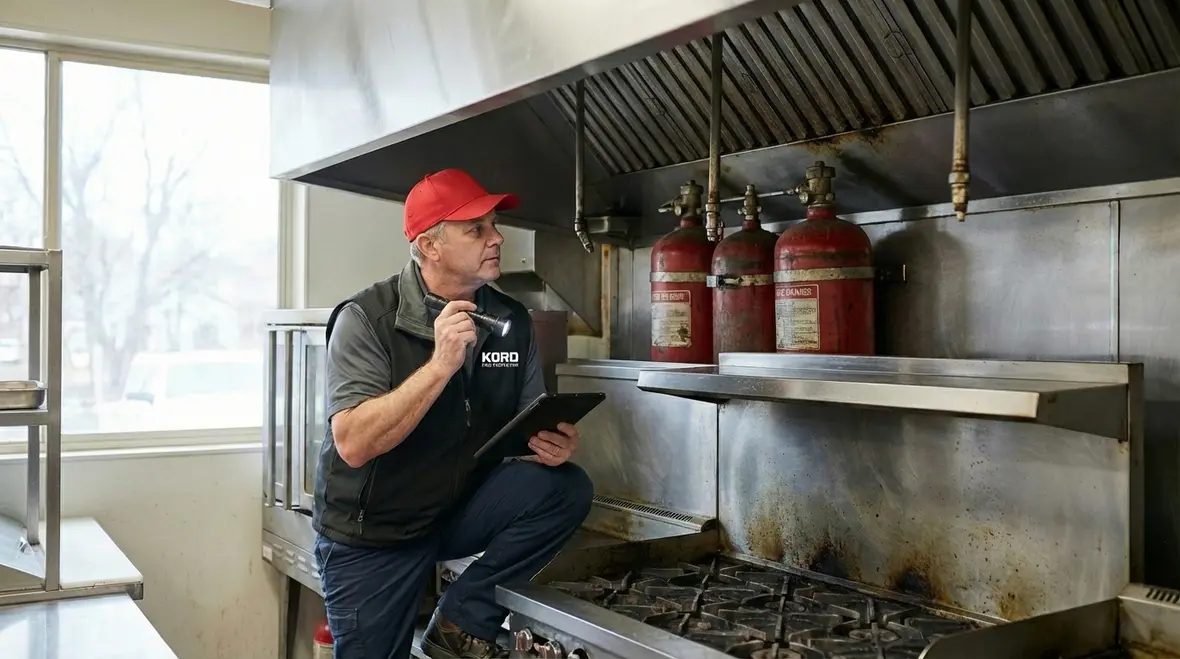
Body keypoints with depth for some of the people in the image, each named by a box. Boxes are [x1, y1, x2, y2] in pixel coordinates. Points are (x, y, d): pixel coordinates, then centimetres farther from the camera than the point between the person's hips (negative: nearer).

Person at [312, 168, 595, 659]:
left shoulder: (511, 321, -3)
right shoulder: (366, 319, -17)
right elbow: (353, 445, -27)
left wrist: (551, 444, -18)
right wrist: (441, 365, -33)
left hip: (463, 509, 4)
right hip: (371, 536, -3)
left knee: (566, 487, -18)